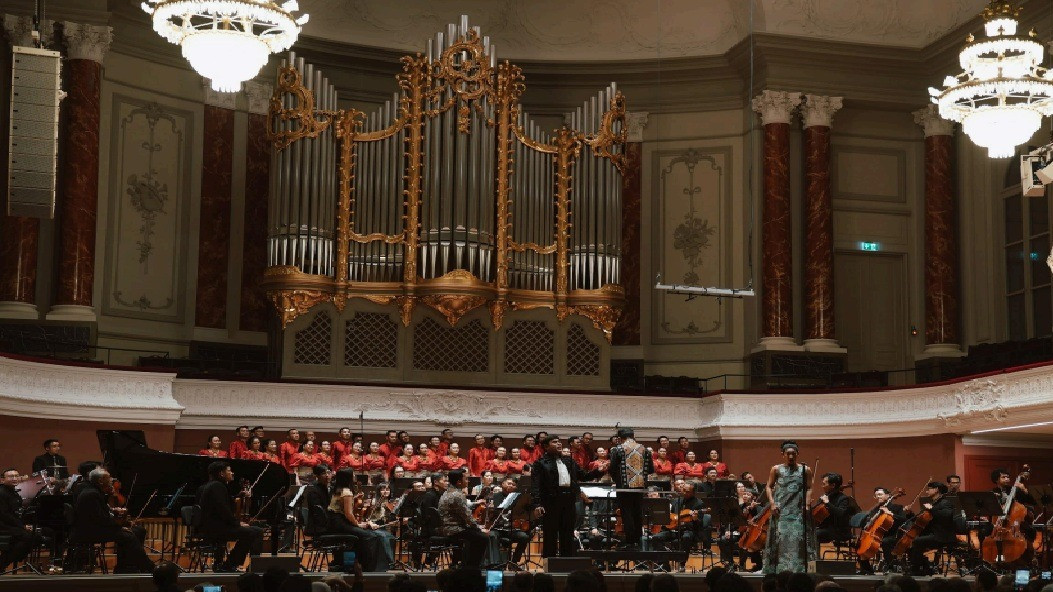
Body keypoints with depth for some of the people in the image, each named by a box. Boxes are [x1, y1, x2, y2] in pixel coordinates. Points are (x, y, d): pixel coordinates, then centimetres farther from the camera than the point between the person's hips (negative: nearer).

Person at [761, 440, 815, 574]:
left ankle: (798, 568, -3)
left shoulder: (805, 470, 8)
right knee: (780, 538, -4)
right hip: (781, 510, 0)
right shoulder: (776, 470, 7)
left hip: (798, 511, 0)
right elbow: (769, 487, 9)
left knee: (798, 538, -7)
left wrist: (806, 505, -6)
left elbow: (809, 489, 7)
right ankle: (780, 568, 1)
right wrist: (772, 503, -4)